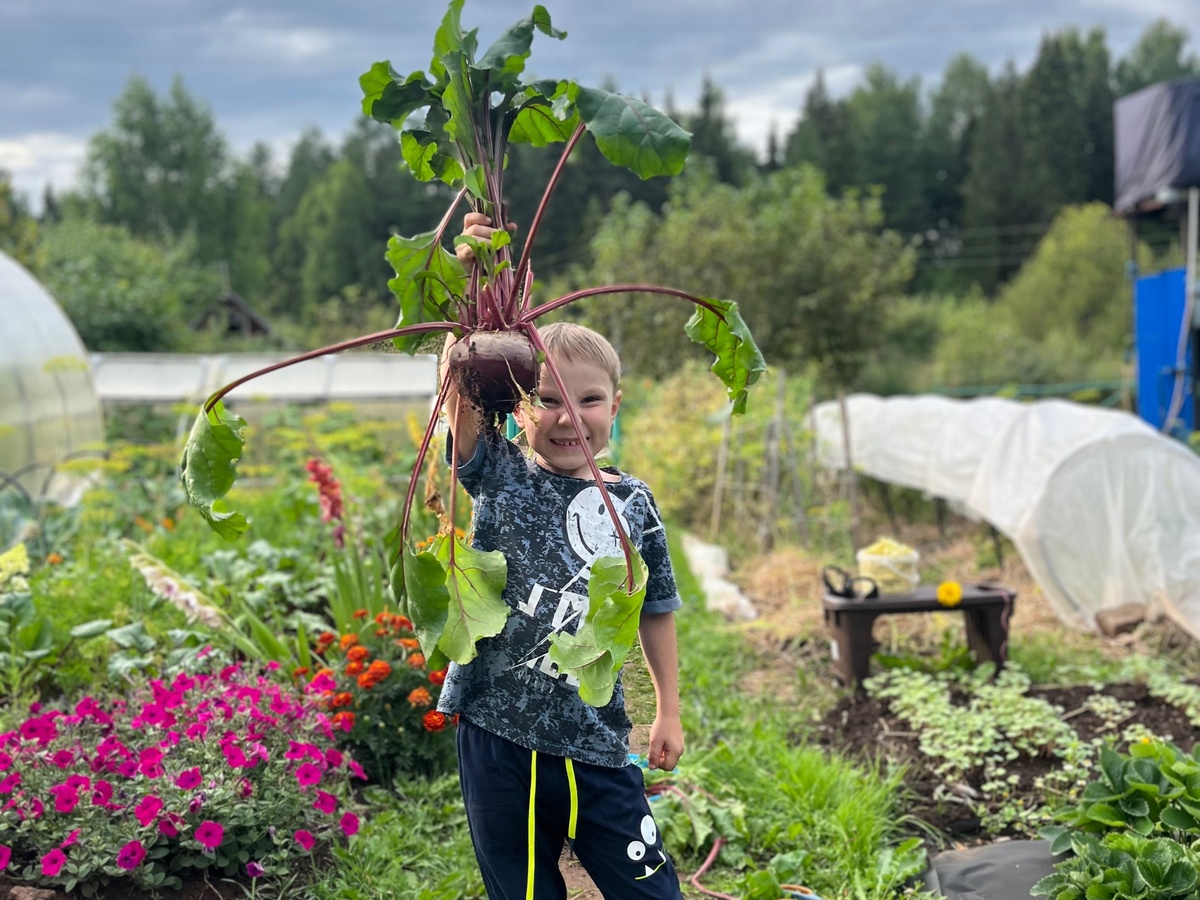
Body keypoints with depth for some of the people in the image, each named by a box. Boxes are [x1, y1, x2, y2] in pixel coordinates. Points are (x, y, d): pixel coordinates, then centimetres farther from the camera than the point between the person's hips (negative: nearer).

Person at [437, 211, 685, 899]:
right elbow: (461, 392, -23)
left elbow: (657, 611, 13)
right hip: (499, 737, -1)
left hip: (596, 742, 1)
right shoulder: (503, 479, -5)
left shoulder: (634, 504, 1)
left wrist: (669, 713, 15)